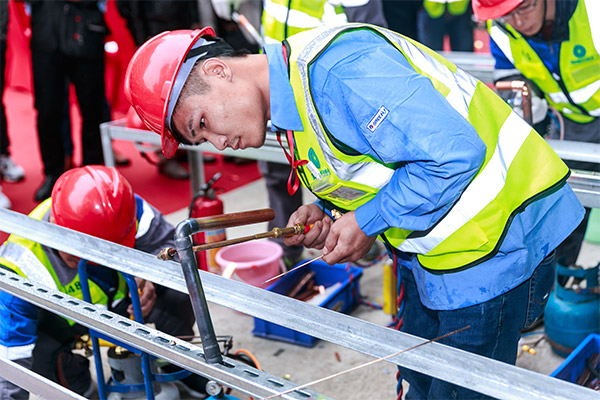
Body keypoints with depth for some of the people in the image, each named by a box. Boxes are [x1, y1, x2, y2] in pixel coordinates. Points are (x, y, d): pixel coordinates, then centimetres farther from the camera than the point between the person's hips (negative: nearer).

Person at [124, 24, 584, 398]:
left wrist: (367, 222, -17)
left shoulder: (334, 67, -26)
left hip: (496, 237, -10)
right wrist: (324, 213, -2)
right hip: (439, 248, 10)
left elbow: (451, 153, -29)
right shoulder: (294, 96, 7)